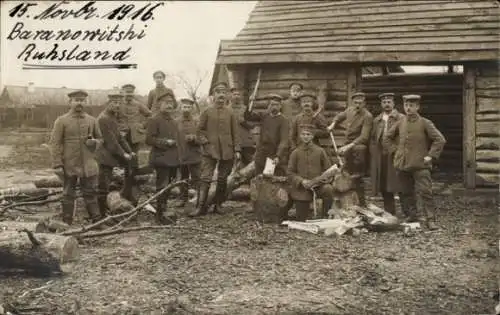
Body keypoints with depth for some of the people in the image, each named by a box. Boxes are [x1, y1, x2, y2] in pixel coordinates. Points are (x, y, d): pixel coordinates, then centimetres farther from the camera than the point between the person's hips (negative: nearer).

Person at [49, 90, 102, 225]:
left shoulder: (92, 120, 6)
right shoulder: (61, 121, -3)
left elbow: (100, 138, 17)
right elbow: (55, 143, -6)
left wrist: (94, 142, -8)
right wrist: (57, 165, -13)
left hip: (88, 165, 2)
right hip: (69, 166, -2)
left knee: (91, 193, 6)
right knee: (68, 195, 8)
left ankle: (96, 220, 13)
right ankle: (67, 223, 17)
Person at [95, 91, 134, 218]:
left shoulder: (113, 117, 16)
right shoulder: (103, 118, -16)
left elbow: (119, 137, 17)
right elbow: (110, 140, -19)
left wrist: (129, 151, 8)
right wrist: (123, 154, -14)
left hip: (110, 157, 10)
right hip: (105, 156, -10)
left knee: (105, 187, 14)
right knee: (103, 188, -5)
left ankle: (105, 213, 22)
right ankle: (101, 215, 1)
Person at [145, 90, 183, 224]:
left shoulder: (174, 122, 17)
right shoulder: (154, 120, -8)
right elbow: (149, 139, -14)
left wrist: (179, 156, 16)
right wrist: (165, 142, -20)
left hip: (173, 160, 8)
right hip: (161, 159, -8)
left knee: (167, 186, 14)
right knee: (162, 186, -5)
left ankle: (164, 209, 24)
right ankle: (161, 213, 2)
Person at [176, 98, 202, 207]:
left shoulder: (197, 122, 0)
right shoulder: (176, 122, 6)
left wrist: (194, 138, -19)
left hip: (194, 156, -3)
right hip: (180, 156, 3)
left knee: (196, 179, -4)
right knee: (183, 179, 12)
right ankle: (183, 199, 23)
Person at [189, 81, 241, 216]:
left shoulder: (230, 113, 6)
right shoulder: (207, 112, 4)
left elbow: (235, 133, 6)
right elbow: (200, 129, 7)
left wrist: (237, 150, 0)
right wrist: (205, 141, -7)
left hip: (226, 151, 1)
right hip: (209, 150, -1)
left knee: (222, 179, 8)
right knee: (205, 178, -8)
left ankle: (218, 204, 19)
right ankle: (201, 206, -6)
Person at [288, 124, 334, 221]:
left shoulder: (320, 151, 2)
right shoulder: (295, 153, 2)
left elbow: (328, 169, 3)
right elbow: (290, 172, 1)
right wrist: (301, 181, -17)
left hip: (318, 184, 1)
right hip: (301, 188, 0)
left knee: (328, 189, -34)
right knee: (301, 220, -3)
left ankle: (324, 217, -14)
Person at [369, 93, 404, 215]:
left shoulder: (401, 118, 1)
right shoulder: (376, 120, 16)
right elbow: (372, 139, 15)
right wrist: (374, 156, 5)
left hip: (395, 156, -5)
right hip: (380, 158, 5)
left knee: (396, 186, -8)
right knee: (384, 188, 8)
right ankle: (389, 213, 19)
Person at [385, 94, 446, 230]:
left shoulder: (425, 123, -3)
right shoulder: (400, 123, 8)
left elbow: (440, 140, -5)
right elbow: (388, 136, 22)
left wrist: (431, 155, -9)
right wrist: (395, 151, 13)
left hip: (420, 165, -4)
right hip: (402, 165, 5)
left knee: (424, 192, -9)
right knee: (406, 193, 10)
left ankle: (430, 219, -5)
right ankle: (413, 215, 24)